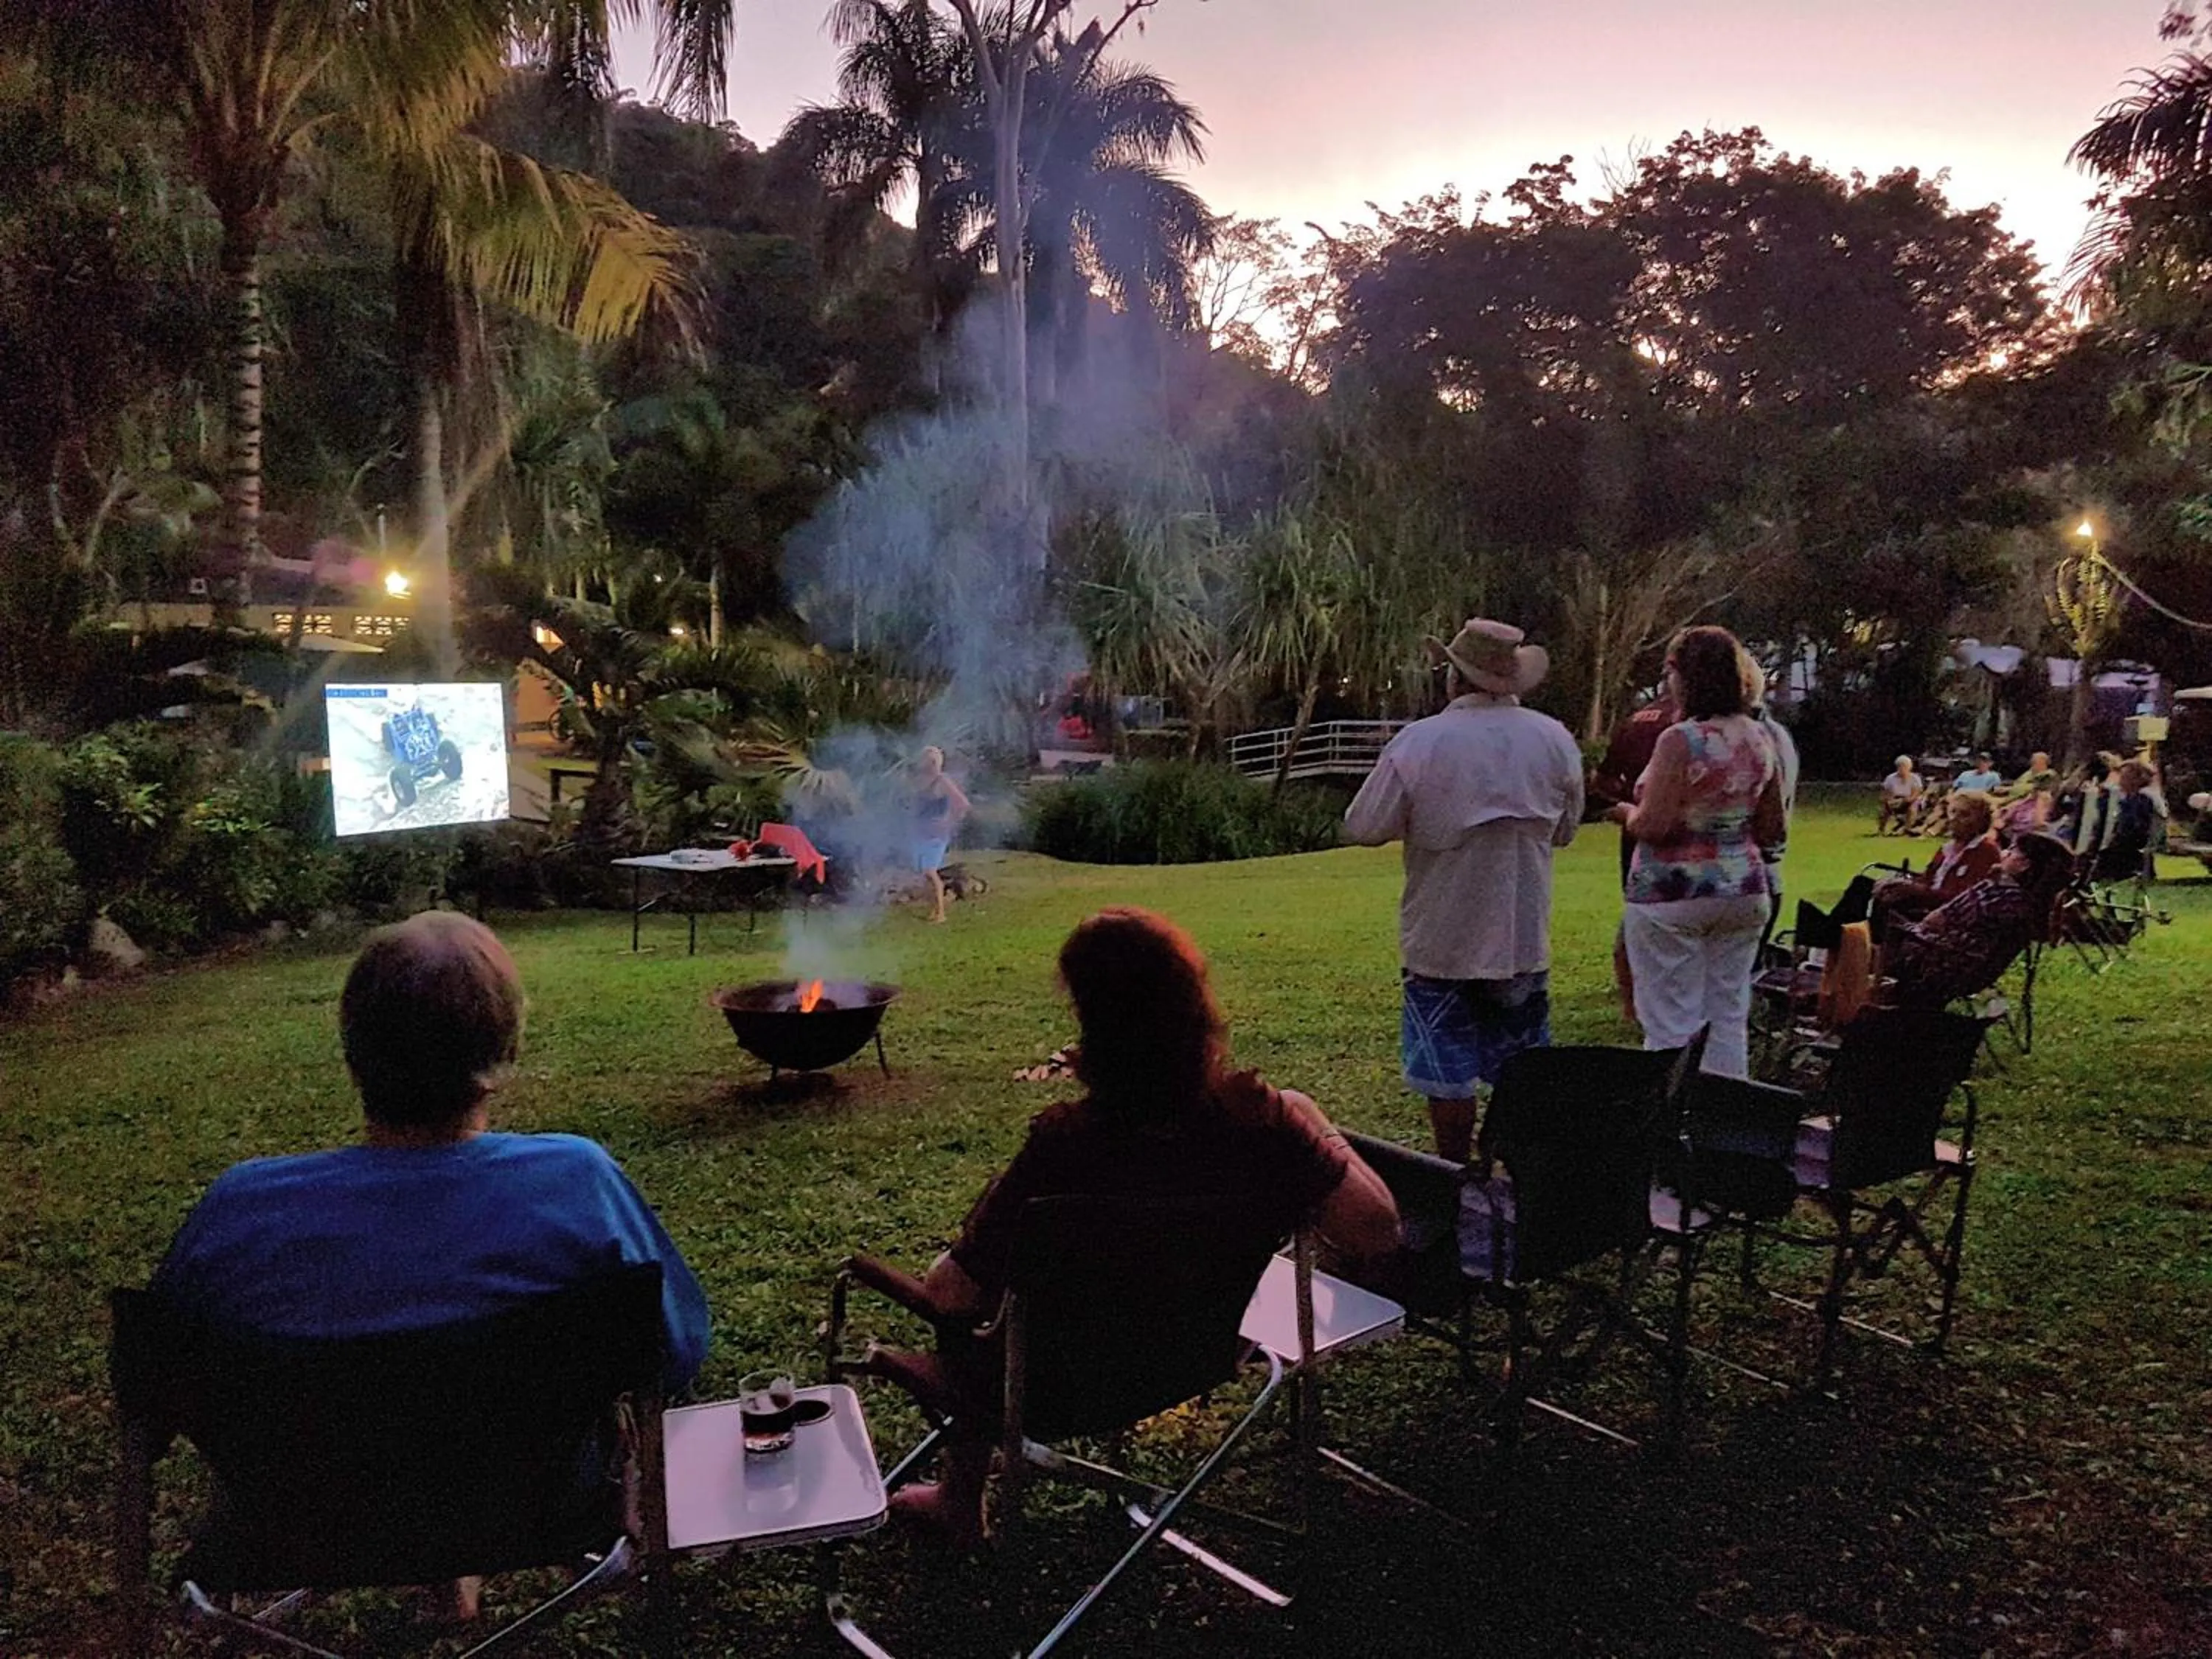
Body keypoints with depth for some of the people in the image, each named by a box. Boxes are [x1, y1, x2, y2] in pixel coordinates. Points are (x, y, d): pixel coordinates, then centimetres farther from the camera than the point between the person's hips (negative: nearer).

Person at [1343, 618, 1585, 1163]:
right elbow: (1565, 830, 9)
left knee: (1448, 1076, 9)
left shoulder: (1418, 743, -16)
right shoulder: (1555, 739, -3)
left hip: (1442, 941, -3)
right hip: (1524, 939, 4)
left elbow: (1364, 829, -10)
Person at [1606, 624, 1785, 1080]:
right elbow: (1774, 830, 12)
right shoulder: (1760, 738, 6)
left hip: (1673, 895, -7)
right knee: (1729, 1017, 14)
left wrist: (1627, 814, 0)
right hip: (1743, 890, 7)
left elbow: (1653, 826, -21)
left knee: (1671, 1026, 0)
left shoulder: (1681, 740, -16)